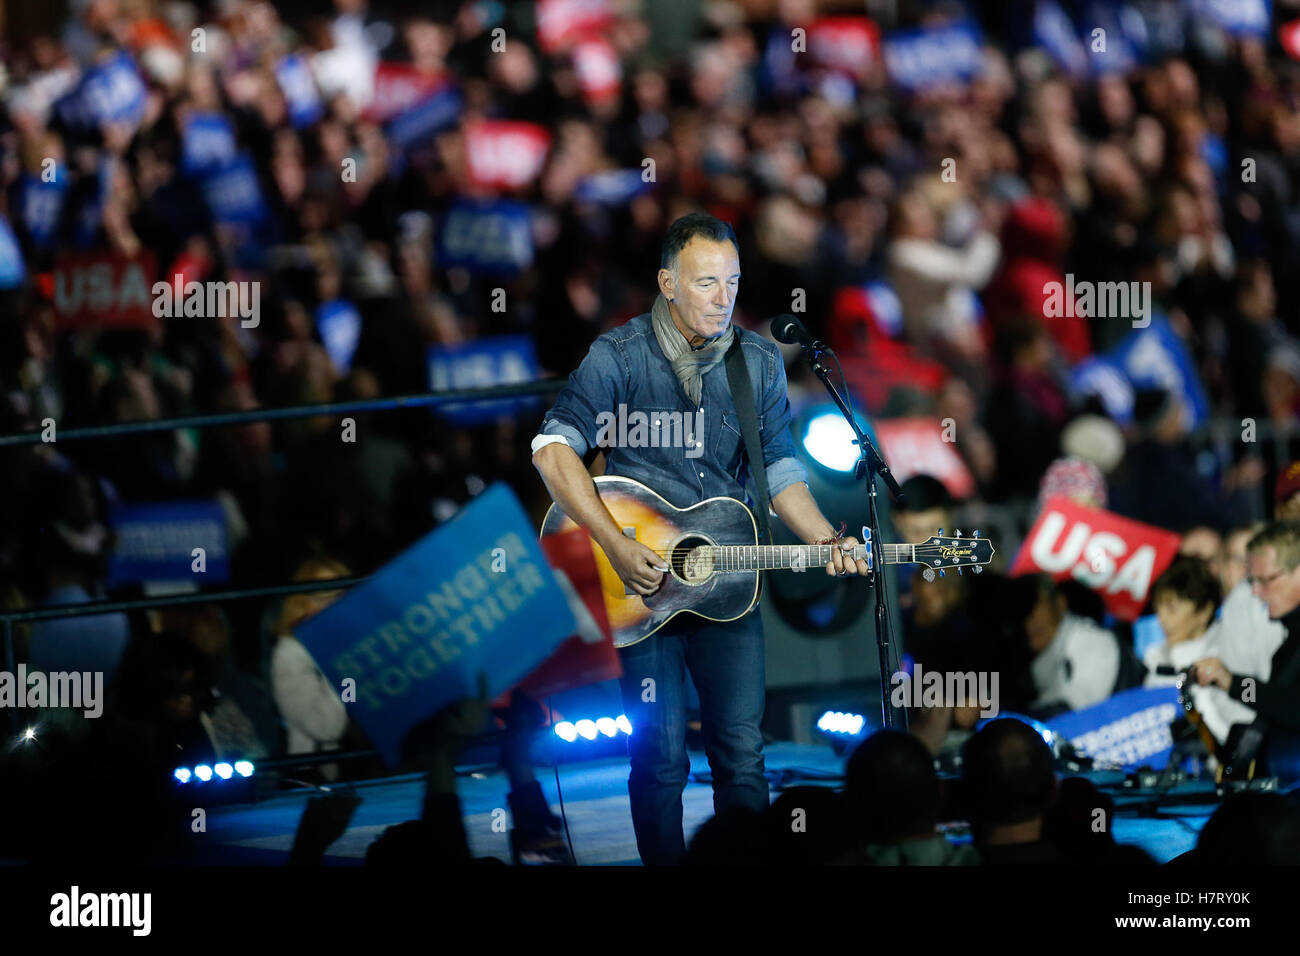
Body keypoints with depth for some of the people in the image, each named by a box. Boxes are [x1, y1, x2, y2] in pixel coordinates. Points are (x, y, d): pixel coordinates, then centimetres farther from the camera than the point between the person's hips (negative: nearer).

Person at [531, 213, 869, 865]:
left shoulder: (758, 363, 6)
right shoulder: (620, 355, -6)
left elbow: (778, 468, 12)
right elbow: (554, 447, -12)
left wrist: (826, 542, -4)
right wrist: (617, 546, -19)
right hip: (641, 581, -3)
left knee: (741, 751, 0)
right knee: (661, 756, -4)